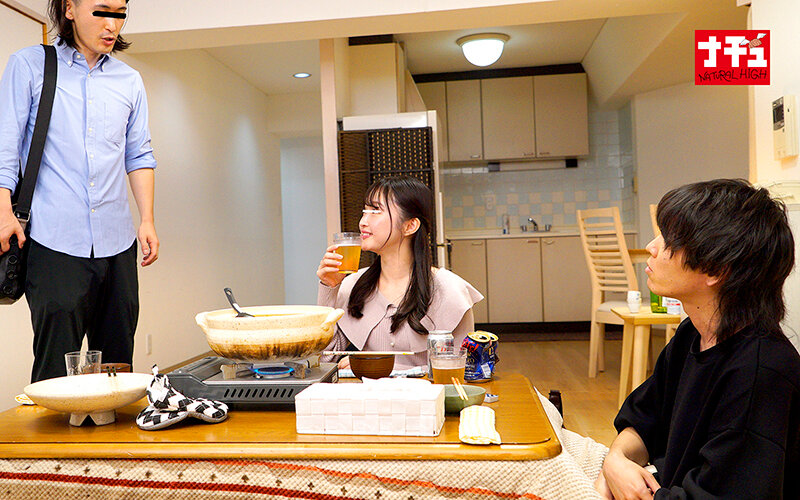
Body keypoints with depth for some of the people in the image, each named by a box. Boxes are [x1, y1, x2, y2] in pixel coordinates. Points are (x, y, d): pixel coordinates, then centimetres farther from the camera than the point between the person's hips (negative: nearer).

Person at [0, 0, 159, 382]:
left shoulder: (129, 81, 15)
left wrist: (147, 220, 7)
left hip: (117, 243, 3)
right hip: (55, 243, -3)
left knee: (117, 362, 6)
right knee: (56, 365, -3)